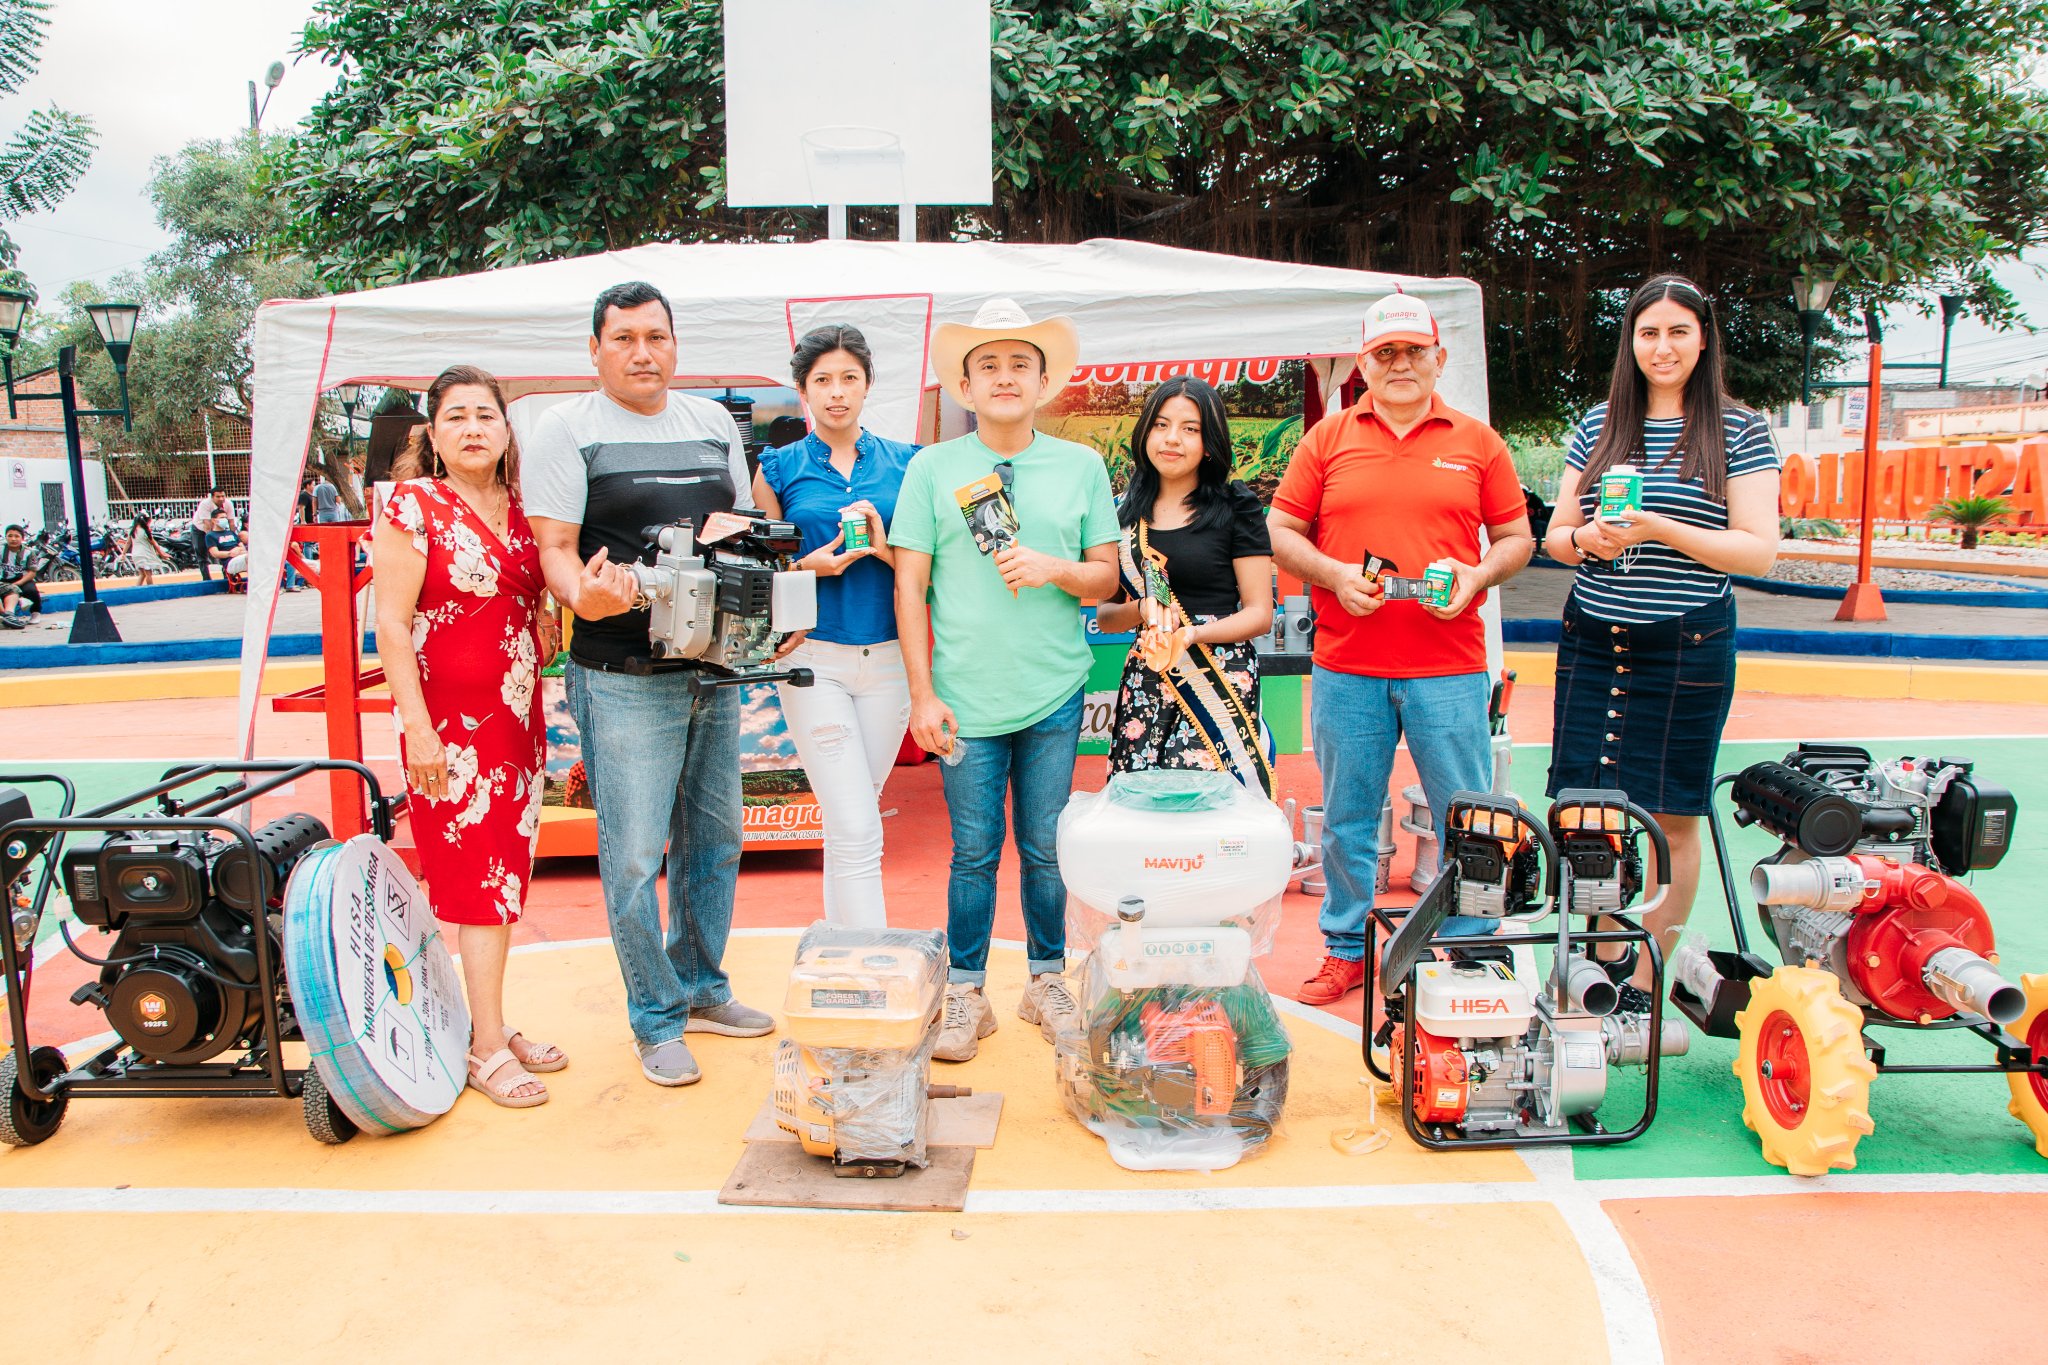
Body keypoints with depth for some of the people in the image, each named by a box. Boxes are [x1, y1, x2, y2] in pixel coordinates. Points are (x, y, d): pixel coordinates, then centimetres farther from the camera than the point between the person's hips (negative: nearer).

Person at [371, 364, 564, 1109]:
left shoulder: (521, 508, 9)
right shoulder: (413, 505, -8)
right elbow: (392, 624, -12)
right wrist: (417, 727, -18)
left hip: (518, 718, 6)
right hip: (450, 723, -6)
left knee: (507, 874, 11)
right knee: (479, 876, -4)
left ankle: (493, 1026, 23)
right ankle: (486, 1048, 5)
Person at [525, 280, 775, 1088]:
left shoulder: (713, 423, 14)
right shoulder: (566, 429, -2)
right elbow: (555, 550, -7)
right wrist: (584, 595, -29)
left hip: (712, 670, 6)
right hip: (622, 680, -6)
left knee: (715, 838, 15)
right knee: (635, 855, -3)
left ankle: (702, 989, 32)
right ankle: (655, 1021, 13)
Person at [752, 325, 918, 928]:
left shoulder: (905, 463, 7)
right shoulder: (779, 467, 4)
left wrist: (884, 549, -11)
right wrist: (809, 566, -10)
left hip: (888, 656, 2)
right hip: (814, 657, -2)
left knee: (849, 822, 14)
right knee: (859, 830, -9)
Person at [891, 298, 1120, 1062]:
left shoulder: (1081, 466, 7)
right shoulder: (932, 468, 3)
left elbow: (1107, 577, 9)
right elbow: (909, 584, 1)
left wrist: (1054, 567, -13)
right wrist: (922, 694, -4)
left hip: (1055, 694, 1)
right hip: (967, 697, -1)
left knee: (1046, 848, 9)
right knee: (974, 850, 5)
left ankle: (1047, 982, 26)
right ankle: (966, 996, 19)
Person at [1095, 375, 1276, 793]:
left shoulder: (1235, 506, 2)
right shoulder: (1128, 513, 12)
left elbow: (1260, 613, 0)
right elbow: (1104, 615, 14)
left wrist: (1192, 633, -16)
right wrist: (1142, 610, -8)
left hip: (1221, 684, -3)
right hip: (1144, 687, 3)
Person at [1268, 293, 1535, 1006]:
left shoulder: (1478, 442, 9)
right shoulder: (1327, 438, 8)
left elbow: (1516, 536, 12)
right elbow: (1281, 532, 7)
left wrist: (1475, 577, -8)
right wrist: (1333, 574, -9)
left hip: (1449, 665, 0)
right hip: (1346, 666, 1)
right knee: (1347, 818, 9)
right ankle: (1346, 947, 24)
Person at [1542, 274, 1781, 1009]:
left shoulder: (1740, 431, 0)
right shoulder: (1598, 426, 10)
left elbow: (1760, 551, -7)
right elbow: (1554, 535, 12)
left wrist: (1658, 531, -18)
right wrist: (1584, 538, -11)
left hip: (1686, 648, -3)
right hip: (1591, 640, 3)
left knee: (1672, 818, 4)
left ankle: (1645, 981, 16)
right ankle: (1604, 952, 23)